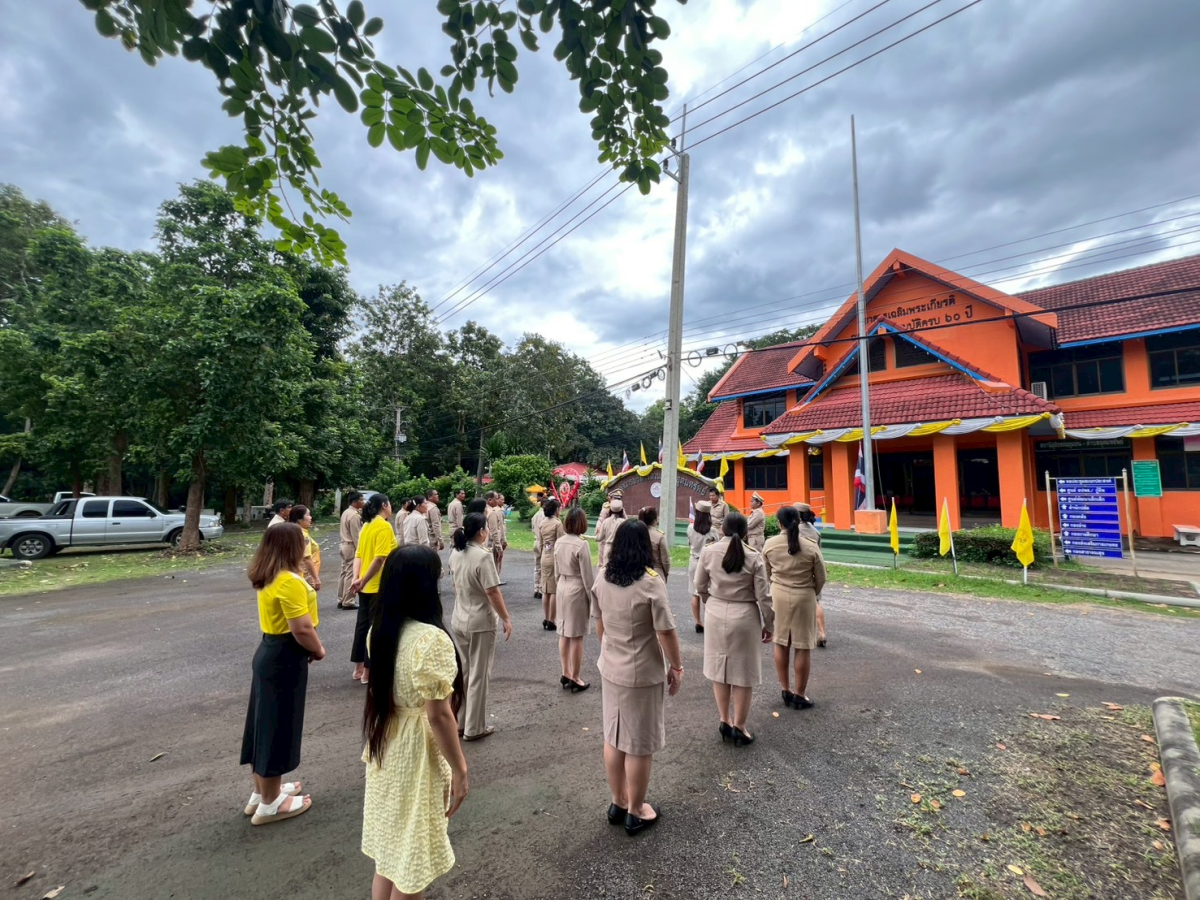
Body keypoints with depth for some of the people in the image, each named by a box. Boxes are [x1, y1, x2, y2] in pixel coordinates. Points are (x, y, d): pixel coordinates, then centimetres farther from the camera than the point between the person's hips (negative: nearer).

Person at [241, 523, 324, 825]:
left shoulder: (268, 577, 5)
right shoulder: (290, 581, -25)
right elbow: (302, 629, -27)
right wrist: (318, 650, -10)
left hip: (269, 652, 10)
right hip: (284, 659, -10)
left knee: (265, 723, 20)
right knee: (278, 727, 5)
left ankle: (262, 791, 37)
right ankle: (269, 804, 21)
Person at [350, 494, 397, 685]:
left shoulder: (367, 526, 10)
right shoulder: (384, 526, -16)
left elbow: (358, 555, 7)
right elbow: (379, 558, -24)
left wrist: (356, 578, -1)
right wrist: (363, 581, -18)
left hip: (367, 586, 8)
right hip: (378, 586, -8)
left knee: (363, 624, 17)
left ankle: (359, 668, 28)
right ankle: (368, 671, 13)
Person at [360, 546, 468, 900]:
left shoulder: (380, 630, -3)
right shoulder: (431, 639, -29)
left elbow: (383, 689, 9)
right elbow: (438, 715, -24)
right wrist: (460, 770, -13)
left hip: (384, 748, 7)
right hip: (417, 754, -7)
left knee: (389, 850, 25)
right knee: (411, 858, 14)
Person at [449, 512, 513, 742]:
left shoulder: (455, 554, 1)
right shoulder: (483, 556, -23)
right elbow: (493, 593, -22)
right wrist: (506, 619, -12)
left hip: (458, 621, 7)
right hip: (480, 623, -7)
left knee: (461, 673, 19)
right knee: (478, 676, 7)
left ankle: (458, 722, 30)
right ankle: (474, 728, 18)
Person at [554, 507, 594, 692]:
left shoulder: (558, 542, 0)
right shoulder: (581, 545, -20)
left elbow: (556, 571, 10)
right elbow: (587, 576, -15)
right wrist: (593, 598, -5)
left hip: (561, 588, 7)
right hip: (577, 590, -7)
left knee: (564, 634, 16)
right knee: (576, 637, 5)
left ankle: (566, 674, 28)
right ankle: (574, 678, 15)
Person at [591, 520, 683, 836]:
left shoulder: (602, 578, -5)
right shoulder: (650, 582, -22)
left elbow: (599, 625, 6)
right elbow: (666, 633, -18)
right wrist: (676, 668, -4)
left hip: (610, 669, 6)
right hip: (642, 674, -5)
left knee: (613, 738, 19)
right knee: (639, 745, 12)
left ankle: (618, 803, 37)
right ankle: (635, 812, 29)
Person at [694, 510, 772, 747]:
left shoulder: (708, 552, -6)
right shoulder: (753, 558, -12)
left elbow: (700, 587, 2)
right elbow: (763, 597, -8)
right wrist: (769, 625, 5)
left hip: (716, 615, 2)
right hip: (744, 617, -2)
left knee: (719, 668, 16)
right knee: (743, 672, 11)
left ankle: (725, 722, 27)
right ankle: (738, 727, 20)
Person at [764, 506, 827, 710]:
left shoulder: (770, 545, -7)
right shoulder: (811, 546, -13)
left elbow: (767, 573, 2)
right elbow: (821, 578, -4)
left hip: (779, 595, 2)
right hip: (804, 597, -2)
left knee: (781, 643, 15)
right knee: (803, 647, 8)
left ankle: (785, 691, 25)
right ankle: (800, 695, 18)